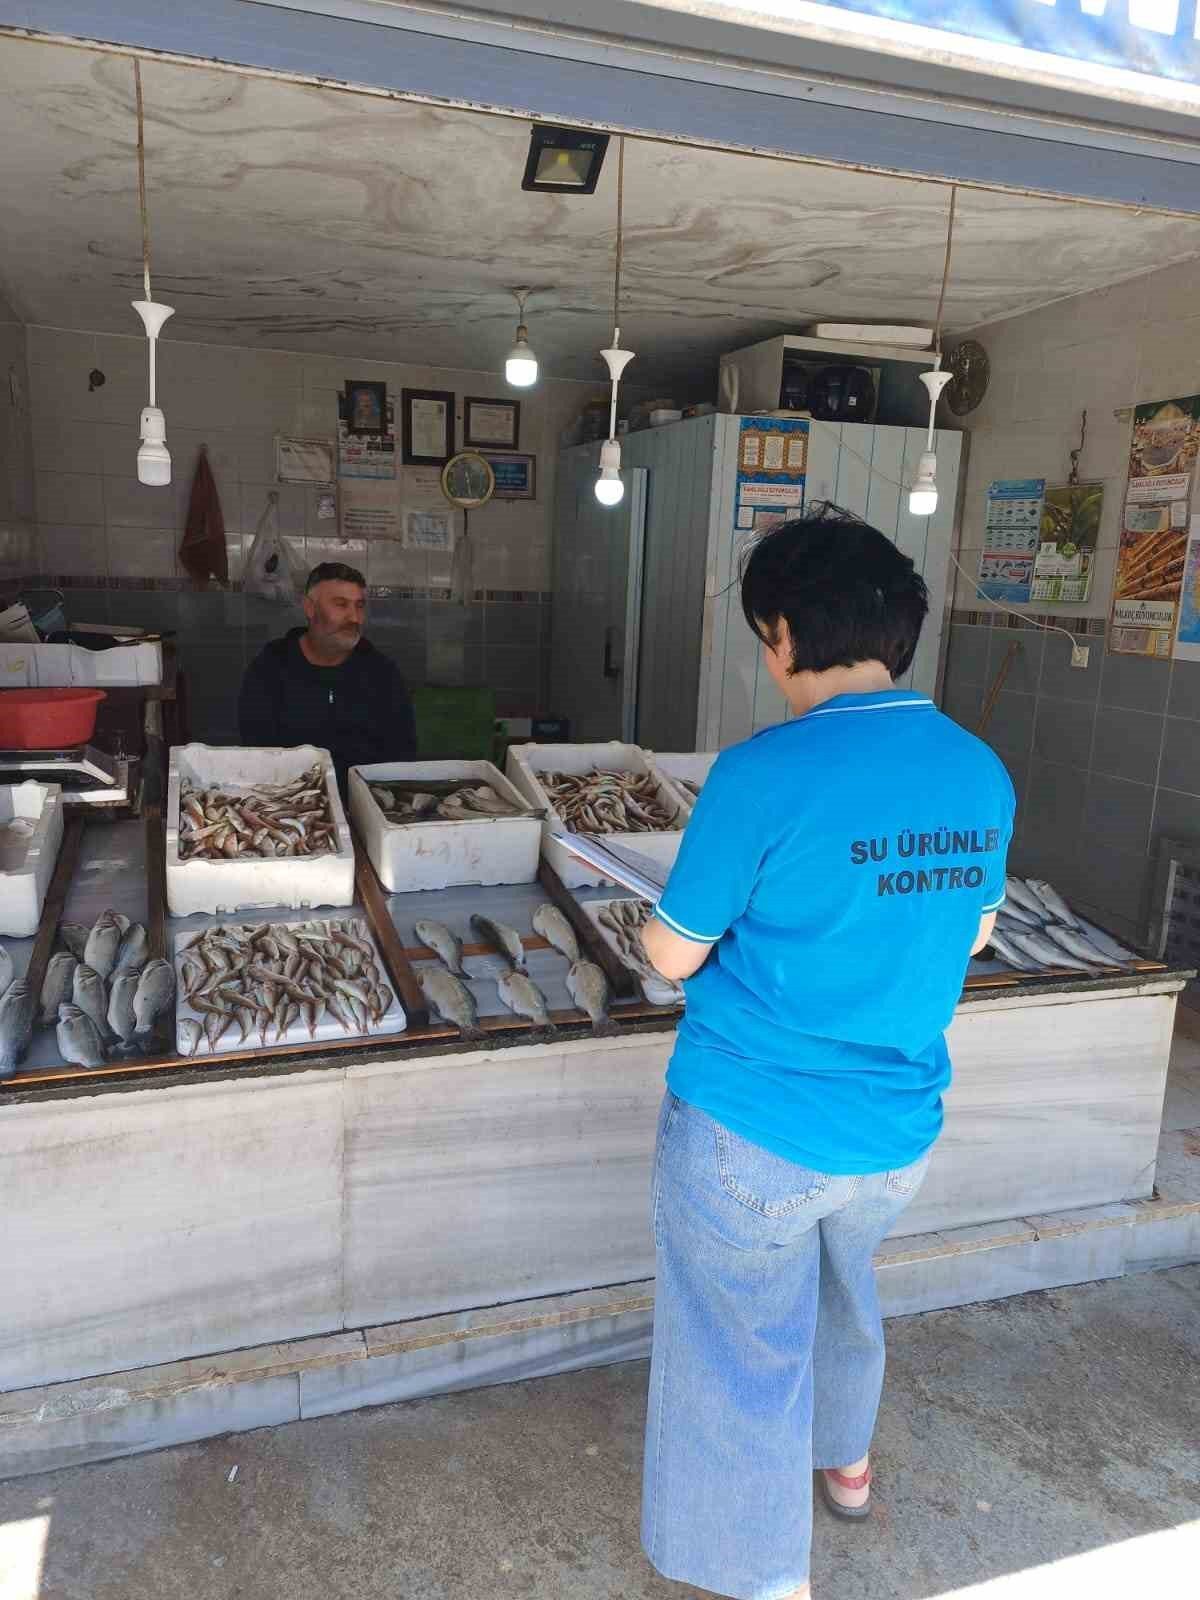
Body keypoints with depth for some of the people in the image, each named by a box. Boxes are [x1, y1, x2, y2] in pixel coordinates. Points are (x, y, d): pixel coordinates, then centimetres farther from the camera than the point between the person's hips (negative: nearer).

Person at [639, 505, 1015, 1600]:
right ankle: (846, 1461, 58)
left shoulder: (766, 774, -24)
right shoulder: (983, 775, -6)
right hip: (897, 1135, 7)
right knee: (841, 1292, 33)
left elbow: (673, 955, -13)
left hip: (752, 1133, -6)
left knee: (743, 1353, 16)